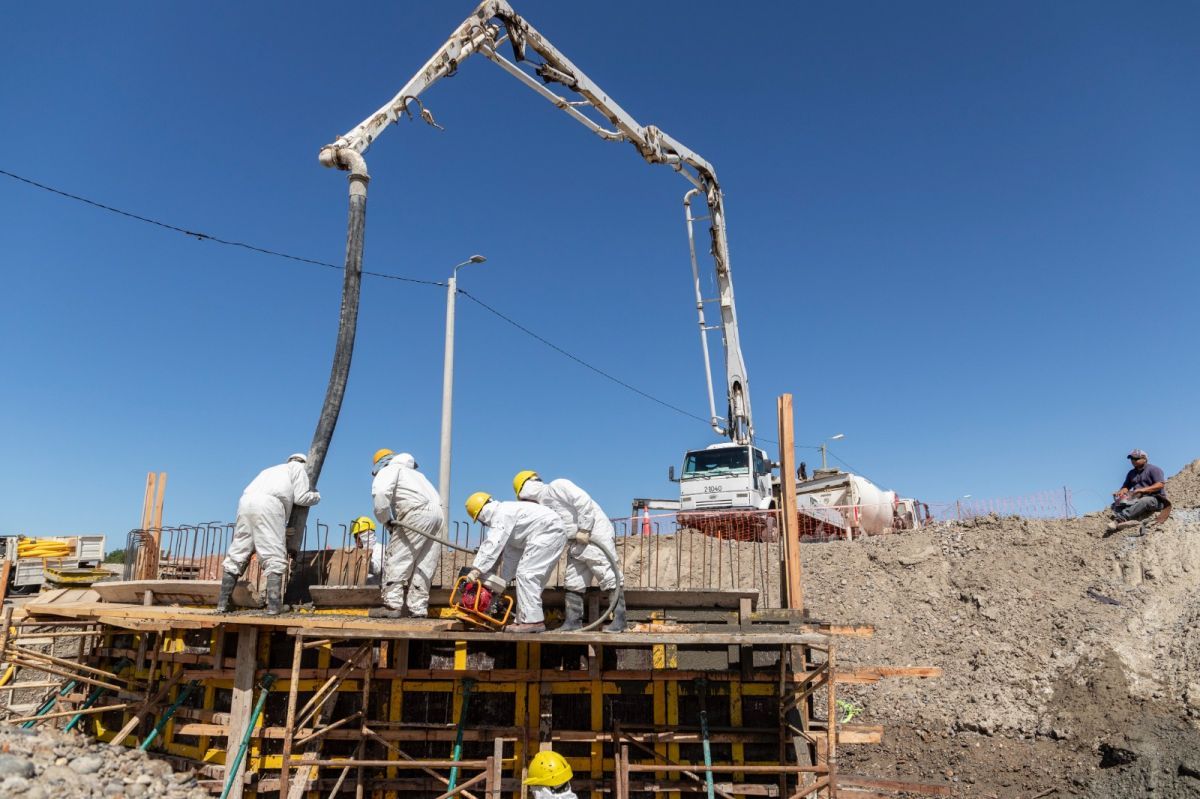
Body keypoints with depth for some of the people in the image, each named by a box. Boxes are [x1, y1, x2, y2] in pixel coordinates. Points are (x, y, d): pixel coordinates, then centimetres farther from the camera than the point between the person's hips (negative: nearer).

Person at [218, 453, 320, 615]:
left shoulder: (272, 470, 40)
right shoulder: (298, 468, 21)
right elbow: (301, 498, 10)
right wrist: (316, 496, 30)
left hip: (246, 501, 7)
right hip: (268, 505, -7)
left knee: (236, 555, 10)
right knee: (275, 557, -7)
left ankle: (223, 603, 11)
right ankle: (273, 605, -15)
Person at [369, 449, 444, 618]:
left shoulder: (388, 470, 12)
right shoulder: (413, 472, 36)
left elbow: (381, 492, -12)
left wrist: (386, 519, -1)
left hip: (417, 513, -8)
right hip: (438, 514, 8)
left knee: (395, 558, -3)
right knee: (424, 565, 7)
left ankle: (393, 605, -7)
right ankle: (418, 609, 6)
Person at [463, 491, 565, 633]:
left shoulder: (502, 513, -11)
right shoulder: (502, 517, 20)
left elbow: (493, 545, -23)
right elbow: (510, 553, 22)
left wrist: (477, 569, -26)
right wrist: (503, 581, 21)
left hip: (549, 531, -11)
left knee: (526, 574, -12)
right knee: (532, 578, 12)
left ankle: (533, 621, -14)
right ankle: (525, 619, 14)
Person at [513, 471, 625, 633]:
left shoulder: (557, 486, -8)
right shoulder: (543, 507, 18)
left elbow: (584, 501, -18)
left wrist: (584, 529, -18)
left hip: (594, 535, -10)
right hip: (576, 543, 10)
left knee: (609, 577, -8)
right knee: (573, 582, 10)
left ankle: (619, 619, -6)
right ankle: (573, 621, 15)